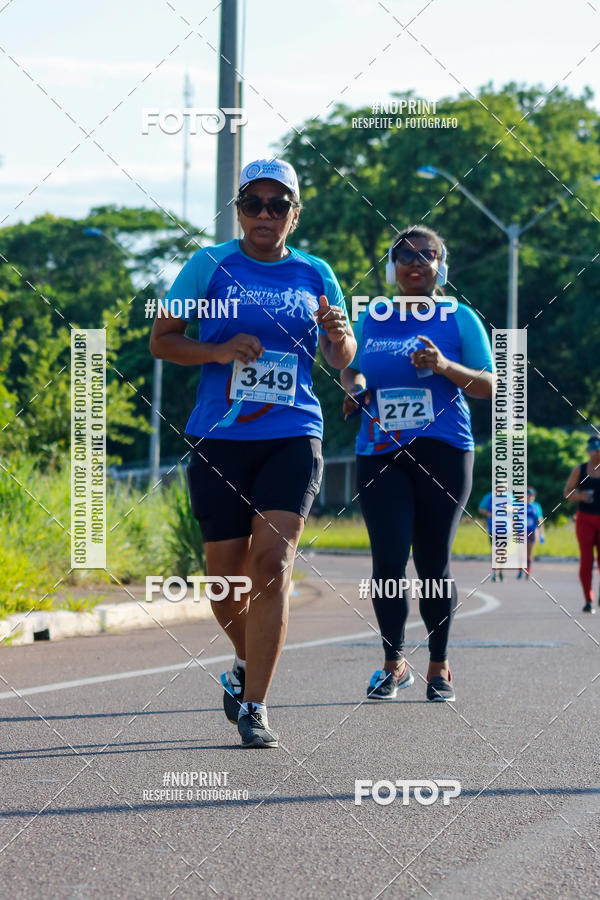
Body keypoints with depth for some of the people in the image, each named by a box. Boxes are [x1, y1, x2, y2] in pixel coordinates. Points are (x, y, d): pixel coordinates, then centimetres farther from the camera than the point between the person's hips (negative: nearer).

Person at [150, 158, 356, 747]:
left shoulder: (315, 275, 9)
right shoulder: (209, 266, 3)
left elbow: (340, 361, 19)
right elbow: (161, 340, 4)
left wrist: (339, 336, -5)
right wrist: (218, 351, -13)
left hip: (292, 438, 0)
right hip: (218, 439, 0)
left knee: (272, 560, -16)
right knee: (226, 572, 4)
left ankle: (253, 706, -14)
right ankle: (249, 662, 35)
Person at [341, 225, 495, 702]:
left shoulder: (460, 319, 4)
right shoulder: (371, 319, 12)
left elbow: (489, 386, 2)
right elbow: (350, 367, 26)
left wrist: (446, 367, -15)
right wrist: (354, 384, 3)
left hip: (442, 450, -2)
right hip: (379, 454, 2)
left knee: (433, 562, 1)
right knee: (388, 557, -8)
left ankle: (439, 667, 14)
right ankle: (394, 662, 6)